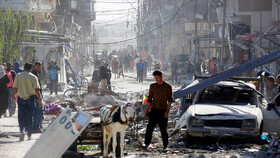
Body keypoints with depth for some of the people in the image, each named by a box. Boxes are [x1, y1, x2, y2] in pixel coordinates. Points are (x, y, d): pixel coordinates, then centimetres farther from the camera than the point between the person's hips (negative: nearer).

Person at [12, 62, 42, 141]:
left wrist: (13, 97, 4)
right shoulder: (33, 77, -5)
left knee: (21, 116, 5)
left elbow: (15, 88, -5)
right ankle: (29, 135, 13)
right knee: (29, 116, 9)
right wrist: (39, 98, 0)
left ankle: (22, 131, -18)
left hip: (21, 97, 0)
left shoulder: (18, 76, -3)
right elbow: (36, 89, -10)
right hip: (30, 98, 0)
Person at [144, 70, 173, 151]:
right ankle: (146, 145, -11)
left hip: (163, 111, -2)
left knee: (163, 129, 3)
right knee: (149, 128, -11)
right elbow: (149, 99, 13)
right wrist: (147, 110, 9)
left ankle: (165, 146, 13)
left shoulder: (168, 87, 1)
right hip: (154, 111, 2)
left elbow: (169, 100, -2)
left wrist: (167, 111, -12)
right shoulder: (152, 86, 8)